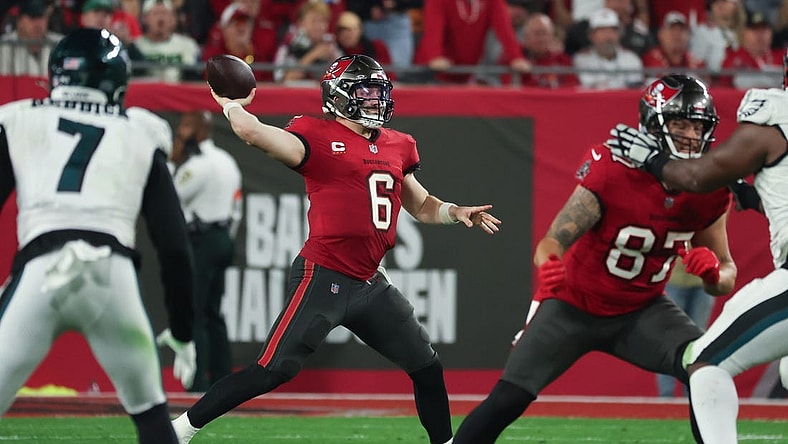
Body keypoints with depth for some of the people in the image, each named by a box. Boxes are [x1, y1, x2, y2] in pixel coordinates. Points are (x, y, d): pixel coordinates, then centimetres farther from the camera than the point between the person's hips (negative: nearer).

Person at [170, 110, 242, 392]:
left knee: (193, 316, -10)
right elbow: (235, 210, 19)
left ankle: (197, 387, -14)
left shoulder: (198, 164, -15)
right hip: (223, 240, 10)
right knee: (212, 314, 14)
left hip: (200, 242, -10)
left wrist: (173, 161, -7)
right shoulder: (228, 162, 16)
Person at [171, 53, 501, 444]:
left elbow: (422, 206, 27)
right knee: (271, 371, -14)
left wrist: (455, 213, 9)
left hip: (369, 282, 8)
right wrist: (232, 105, -2)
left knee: (427, 368, 13)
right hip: (323, 279, -8)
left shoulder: (396, 147, 15)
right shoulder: (318, 137, -8)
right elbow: (252, 132, -22)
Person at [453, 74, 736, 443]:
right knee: (506, 401, -12)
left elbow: (727, 274, -1)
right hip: (574, 306, -3)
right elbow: (552, 243, -30)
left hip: (642, 311, 4)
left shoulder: (707, 190, -13)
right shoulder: (611, 172, -27)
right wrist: (548, 265, -55)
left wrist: (713, 274, -26)